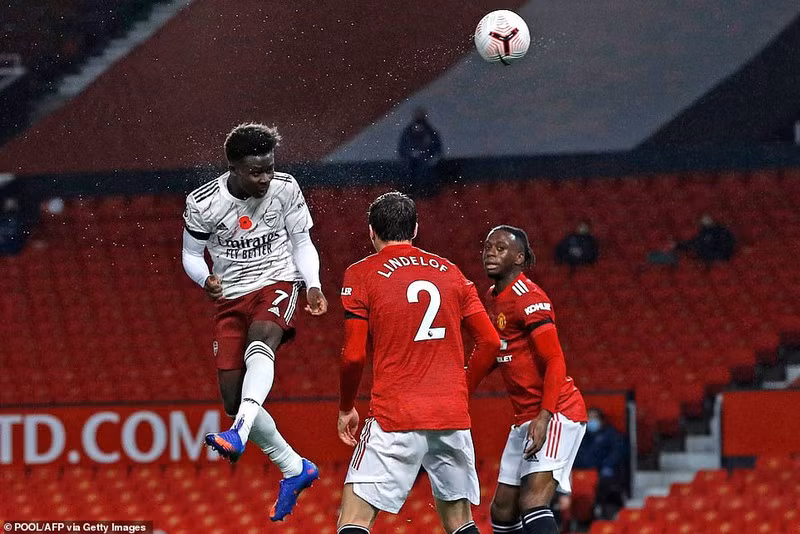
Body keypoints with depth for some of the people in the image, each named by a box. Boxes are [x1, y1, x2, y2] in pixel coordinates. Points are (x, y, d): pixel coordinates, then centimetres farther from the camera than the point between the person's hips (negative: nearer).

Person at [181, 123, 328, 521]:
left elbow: (301, 242, 4)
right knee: (234, 401, -3)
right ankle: (294, 469, 14)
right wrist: (206, 280, -20)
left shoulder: (285, 189, -8)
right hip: (230, 295, 2)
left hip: (277, 284, -2)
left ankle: (238, 434, -54)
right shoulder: (203, 203, -11)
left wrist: (313, 286, -12)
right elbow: (191, 253, 2)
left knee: (259, 344, -37)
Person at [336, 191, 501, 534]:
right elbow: (490, 342, 11)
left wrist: (346, 409, 10)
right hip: (453, 416, 4)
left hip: (395, 417, -4)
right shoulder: (449, 271, 12)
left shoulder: (362, 274, 0)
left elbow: (354, 356, -5)